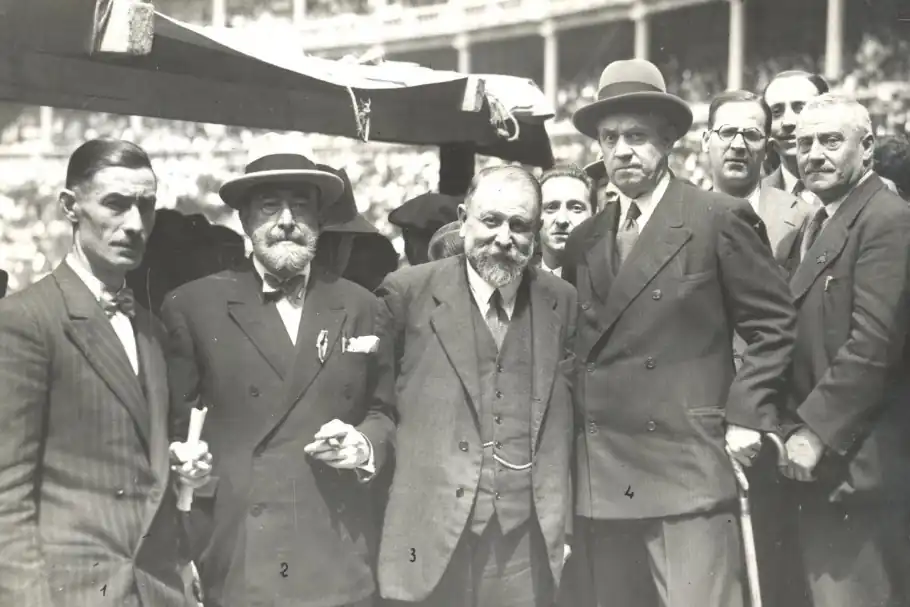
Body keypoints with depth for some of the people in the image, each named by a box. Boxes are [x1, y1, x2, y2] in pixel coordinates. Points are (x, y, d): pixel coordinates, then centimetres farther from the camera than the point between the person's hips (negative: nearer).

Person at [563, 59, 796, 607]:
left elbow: (773, 324, -1)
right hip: (599, 479, 6)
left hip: (688, 471, -5)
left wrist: (746, 416, -8)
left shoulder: (720, 218, -2)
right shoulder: (584, 240, 14)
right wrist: (572, 446, 11)